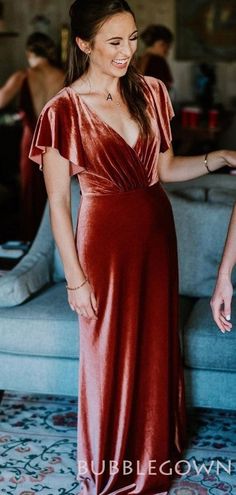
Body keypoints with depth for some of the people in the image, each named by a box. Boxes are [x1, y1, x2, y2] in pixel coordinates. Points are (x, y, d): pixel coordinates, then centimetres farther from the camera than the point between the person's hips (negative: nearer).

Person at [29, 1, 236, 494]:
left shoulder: (151, 92, 1)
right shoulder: (64, 111, -12)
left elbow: (164, 167, 8)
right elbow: (58, 204, -10)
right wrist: (75, 278, -10)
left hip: (156, 231, 5)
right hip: (104, 239, -4)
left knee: (157, 345, 15)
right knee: (109, 353, 8)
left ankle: (155, 451, 39)